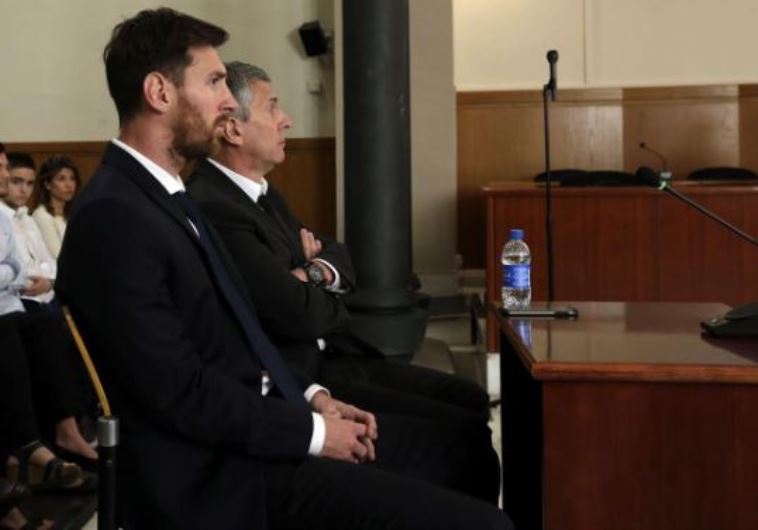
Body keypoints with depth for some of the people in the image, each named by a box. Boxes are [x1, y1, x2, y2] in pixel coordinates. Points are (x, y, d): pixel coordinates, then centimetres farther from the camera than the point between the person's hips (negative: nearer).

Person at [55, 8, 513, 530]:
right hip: (230, 471, -10)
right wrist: (312, 431, -13)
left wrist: (312, 396, 4)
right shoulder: (112, 215, -18)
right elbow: (181, 390, -22)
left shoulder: (166, 194, 14)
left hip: (263, 425, 10)